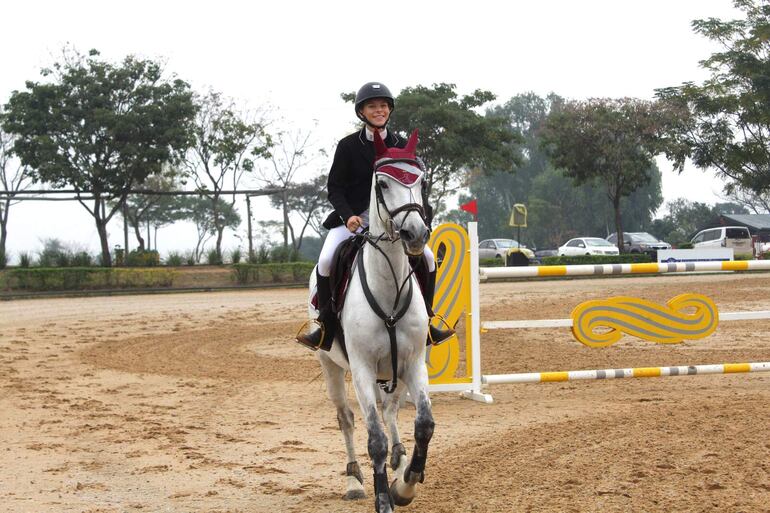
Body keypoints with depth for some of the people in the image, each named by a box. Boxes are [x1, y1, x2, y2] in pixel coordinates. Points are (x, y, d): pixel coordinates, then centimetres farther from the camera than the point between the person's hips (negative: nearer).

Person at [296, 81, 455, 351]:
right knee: (326, 260, -26)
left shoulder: (400, 146, 4)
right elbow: (334, 187, -1)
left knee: (427, 258, -14)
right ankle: (326, 327, -11)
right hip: (352, 217, -2)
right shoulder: (348, 146, -2)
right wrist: (348, 215, -18)